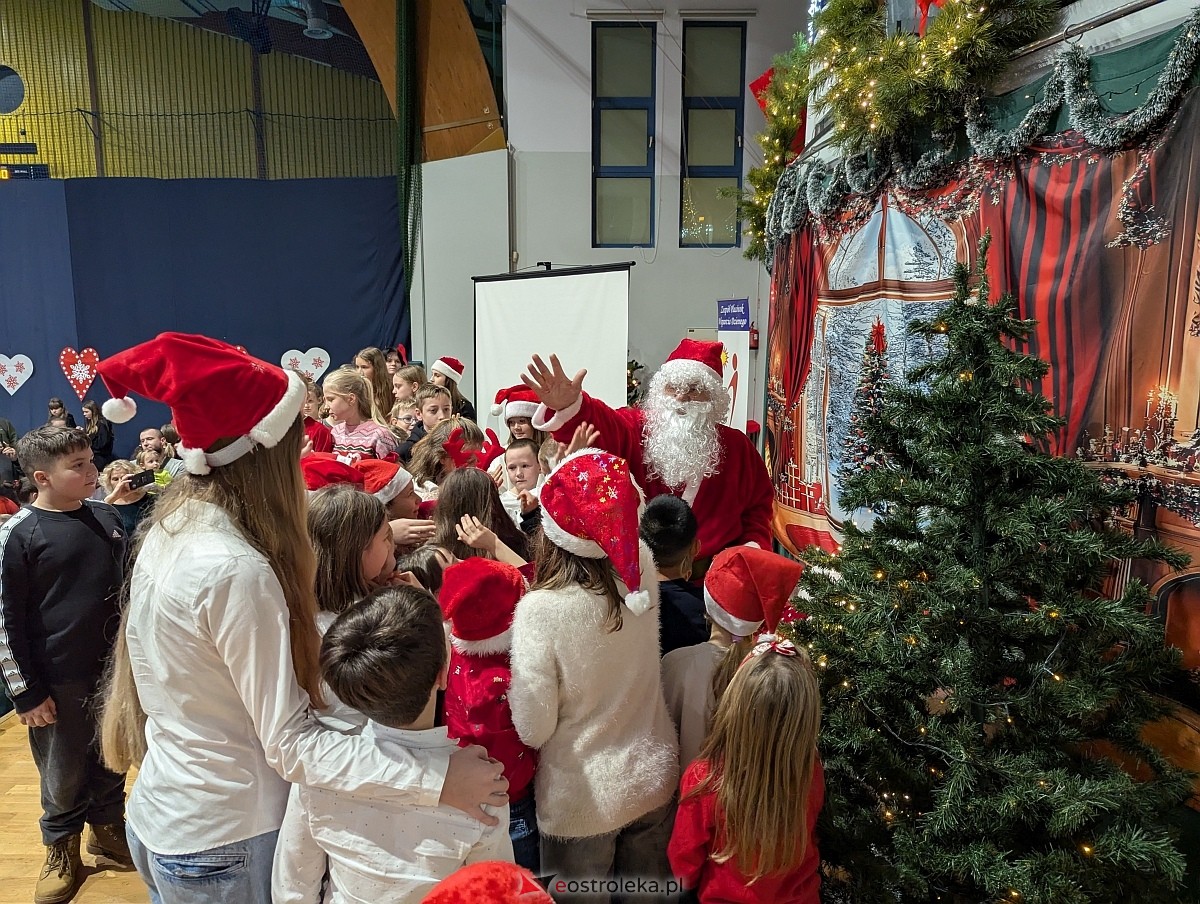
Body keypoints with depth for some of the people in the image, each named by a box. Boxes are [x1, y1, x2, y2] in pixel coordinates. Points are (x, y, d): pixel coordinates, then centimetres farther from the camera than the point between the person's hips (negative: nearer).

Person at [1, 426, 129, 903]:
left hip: (114, 666, 4)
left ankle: (107, 826, 40)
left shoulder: (106, 516, 0)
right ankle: (62, 846, 35)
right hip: (58, 679, -4)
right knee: (63, 773, 13)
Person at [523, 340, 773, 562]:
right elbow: (601, 424, -24)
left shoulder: (737, 446, 8)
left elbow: (759, 503, 20)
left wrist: (754, 543, 3)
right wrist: (569, 406, -46)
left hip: (715, 572, 2)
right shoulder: (636, 429, -2)